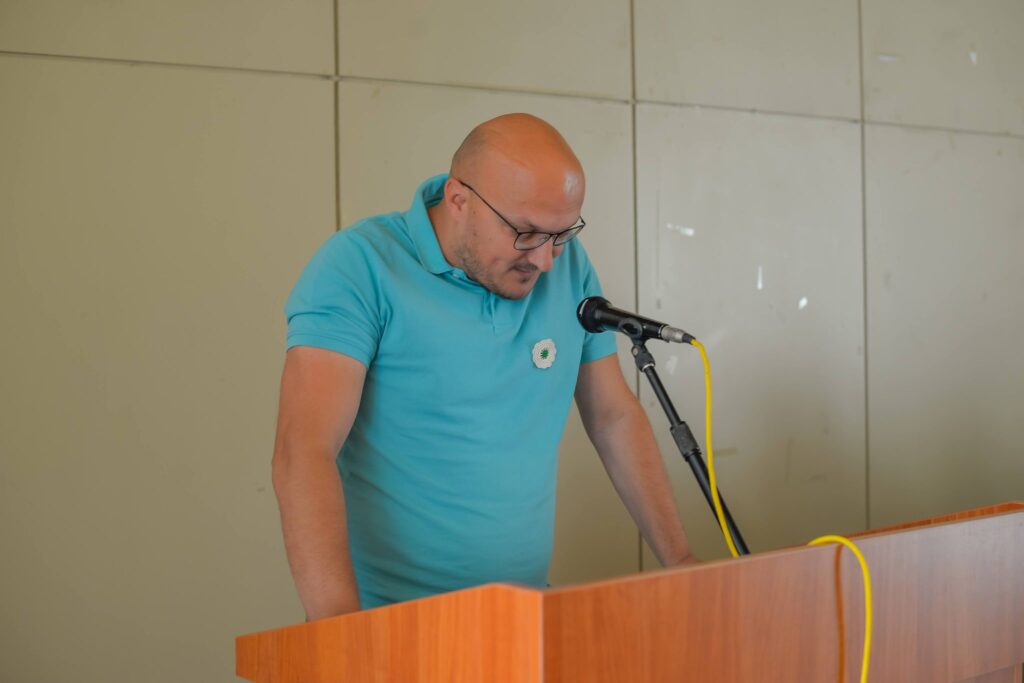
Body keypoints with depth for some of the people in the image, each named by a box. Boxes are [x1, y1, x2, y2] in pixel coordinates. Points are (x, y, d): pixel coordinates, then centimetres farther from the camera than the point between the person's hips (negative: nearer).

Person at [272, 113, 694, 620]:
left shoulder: (567, 266, 6)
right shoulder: (360, 266, -11)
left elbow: (615, 416, 15)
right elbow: (303, 455, -19)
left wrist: (679, 562, 11)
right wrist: (342, 632, -28)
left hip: (524, 616, 3)